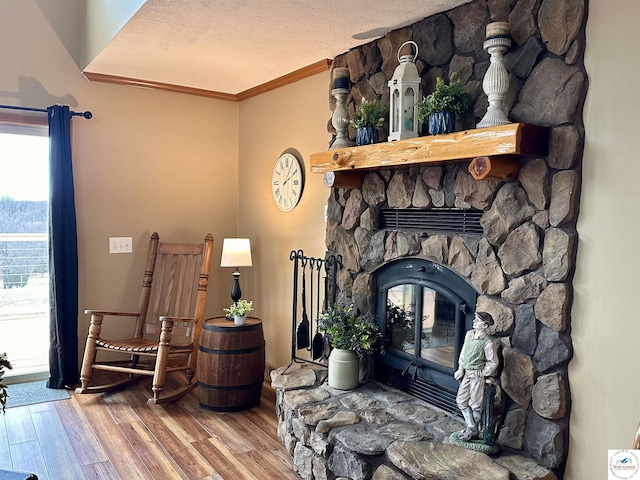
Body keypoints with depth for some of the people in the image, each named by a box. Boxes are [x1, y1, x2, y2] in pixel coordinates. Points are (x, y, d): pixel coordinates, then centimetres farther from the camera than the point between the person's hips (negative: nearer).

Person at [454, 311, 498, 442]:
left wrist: (481, 374, -8)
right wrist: (461, 368, 6)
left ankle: (473, 430, 22)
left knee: (475, 404, 4)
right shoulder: (469, 334, 0)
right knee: (461, 400, 10)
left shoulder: (488, 343, -20)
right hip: (466, 373, 7)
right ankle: (471, 427, 23)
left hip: (477, 375, -7)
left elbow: (493, 362, -11)